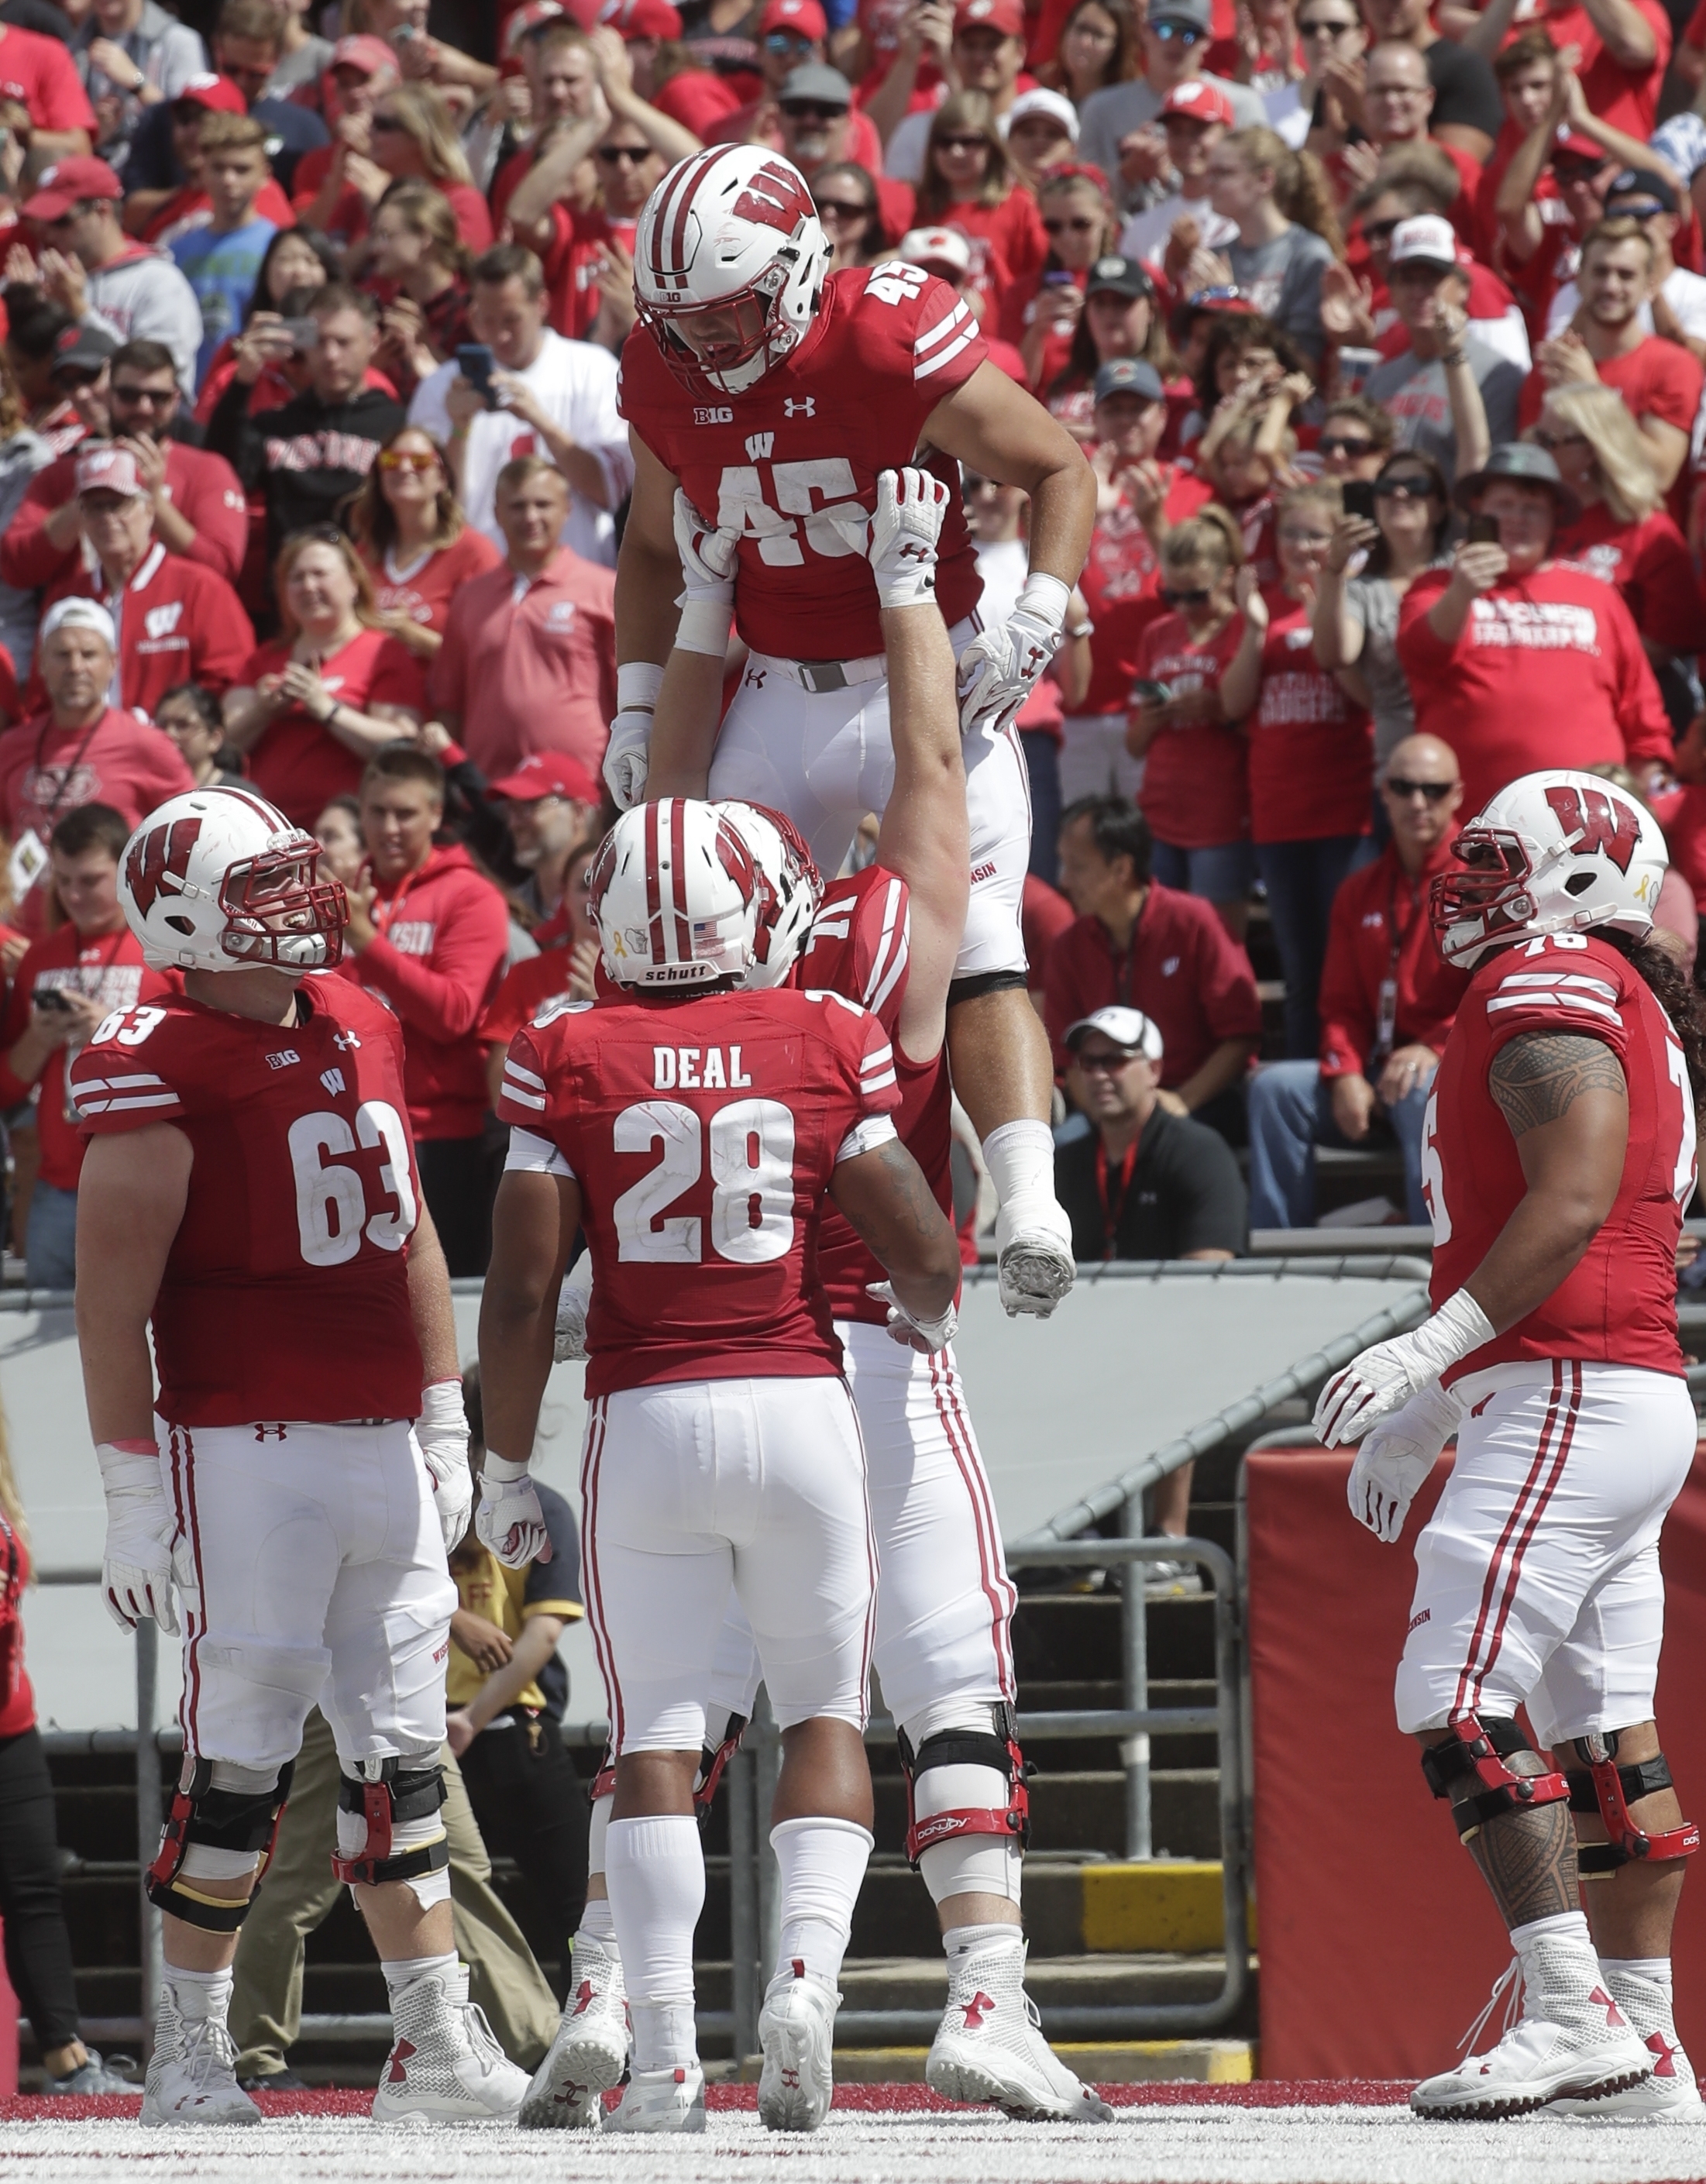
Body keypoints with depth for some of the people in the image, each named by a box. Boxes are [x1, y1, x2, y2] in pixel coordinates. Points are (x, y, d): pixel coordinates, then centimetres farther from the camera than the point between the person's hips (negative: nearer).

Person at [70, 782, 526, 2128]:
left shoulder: (360, 1028, 13)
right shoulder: (160, 1068, -11)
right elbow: (112, 1296, -12)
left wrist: (444, 1424, 19)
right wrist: (132, 1487, -14)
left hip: (384, 1446, 7)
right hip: (245, 1449, -7)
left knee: (402, 1753, 9)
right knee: (244, 1756, -5)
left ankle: (438, 2045, 13)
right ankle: (189, 2055, 4)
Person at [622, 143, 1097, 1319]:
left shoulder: (890, 342, -19)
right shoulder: (664, 375, -2)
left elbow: (1063, 470, -7)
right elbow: (656, 548, 17)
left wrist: (1035, 621, -19)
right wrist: (639, 699, 9)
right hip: (784, 694, 5)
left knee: (976, 952, -17)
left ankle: (1031, 1211, -26)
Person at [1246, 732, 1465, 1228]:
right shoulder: (1360, 893, 17)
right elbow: (1342, 1005, 14)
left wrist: (1433, 1047, -23)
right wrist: (1345, 1074, -5)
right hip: (1378, 1074, 6)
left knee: (1420, 1092, -38)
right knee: (1275, 1086, -13)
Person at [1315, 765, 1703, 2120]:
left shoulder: (1549, 989, -9)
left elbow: (1575, 1202, -22)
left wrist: (1437, 1349, -25)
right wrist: (1429, 1409, 29)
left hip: (1567, 1399, -11)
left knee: (1461, 1702, -15)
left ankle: (1575, 2020, -23)